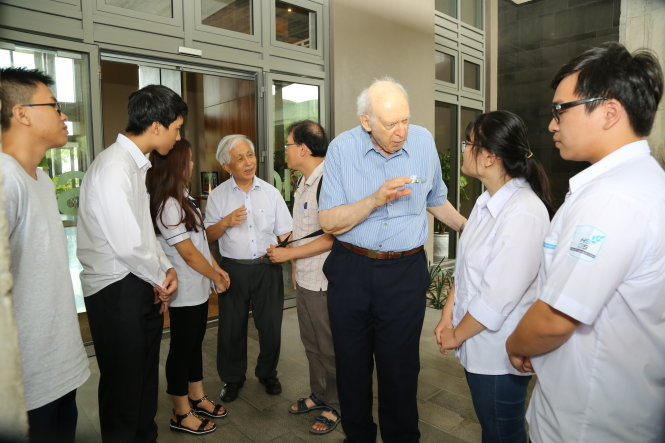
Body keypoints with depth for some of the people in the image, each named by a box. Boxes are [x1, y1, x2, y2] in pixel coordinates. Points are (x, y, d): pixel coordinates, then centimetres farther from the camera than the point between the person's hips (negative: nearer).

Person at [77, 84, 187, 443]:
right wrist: (161, 278, -8)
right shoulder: (115, 168, -22)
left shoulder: (136, 164, 9)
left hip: (142, 285, 9)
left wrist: (166, 269, 3)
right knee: (123, 382, 9)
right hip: (116, 289, -9)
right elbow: (128, 244, -24)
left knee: (145, 375, 22)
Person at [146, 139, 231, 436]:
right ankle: (181, 414, 23)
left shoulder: (183, 198, 9)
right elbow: (188, 253, -19)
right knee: (182, 347, 6)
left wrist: (217, 268, 7)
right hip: (184, 291, -9)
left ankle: (197, 397, 36)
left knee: (195, 343, 19)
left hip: (198, 288, 9)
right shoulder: (167, 206, -21)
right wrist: (215, 277, -8)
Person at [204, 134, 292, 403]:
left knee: (271, 326, 7)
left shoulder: (270, 193, 3)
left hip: (267, 267, 1)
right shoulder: (217, 196, 1)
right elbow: (209, 236, 4)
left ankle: (267, 373, 33)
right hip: (234, 268, 0)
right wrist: (225, 222, -15)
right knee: (231, 328, 9)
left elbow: (285, 234, 4)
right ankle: (232, 378, 33)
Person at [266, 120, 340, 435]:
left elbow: (332, 238, -24)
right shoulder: (304, 181, 10)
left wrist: (289, 254, -18)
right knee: (311, 344, 22)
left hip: (323, 283, -9)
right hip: (304, 279, 9)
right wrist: (296, 266, 14)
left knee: (329, 348, 9)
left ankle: (335, 406, 29)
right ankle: (319, 394, 41)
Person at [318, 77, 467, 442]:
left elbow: (436, 201, 17)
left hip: (406, 273, 0)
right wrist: (375, 199, -22)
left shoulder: (424, 141, 0)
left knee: (400, 369, 9)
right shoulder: (342, 148, -7)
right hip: (350, 271, 0)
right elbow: (328, 222, -11)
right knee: (352, 366, 15)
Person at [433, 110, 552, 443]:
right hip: (476, 345, 8)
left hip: (499, 354, -7)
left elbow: (498, 299, -26)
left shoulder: (524, 213, -25)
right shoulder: (487, 201, 3)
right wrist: (447, 317, -1)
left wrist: (456, 335, -12)